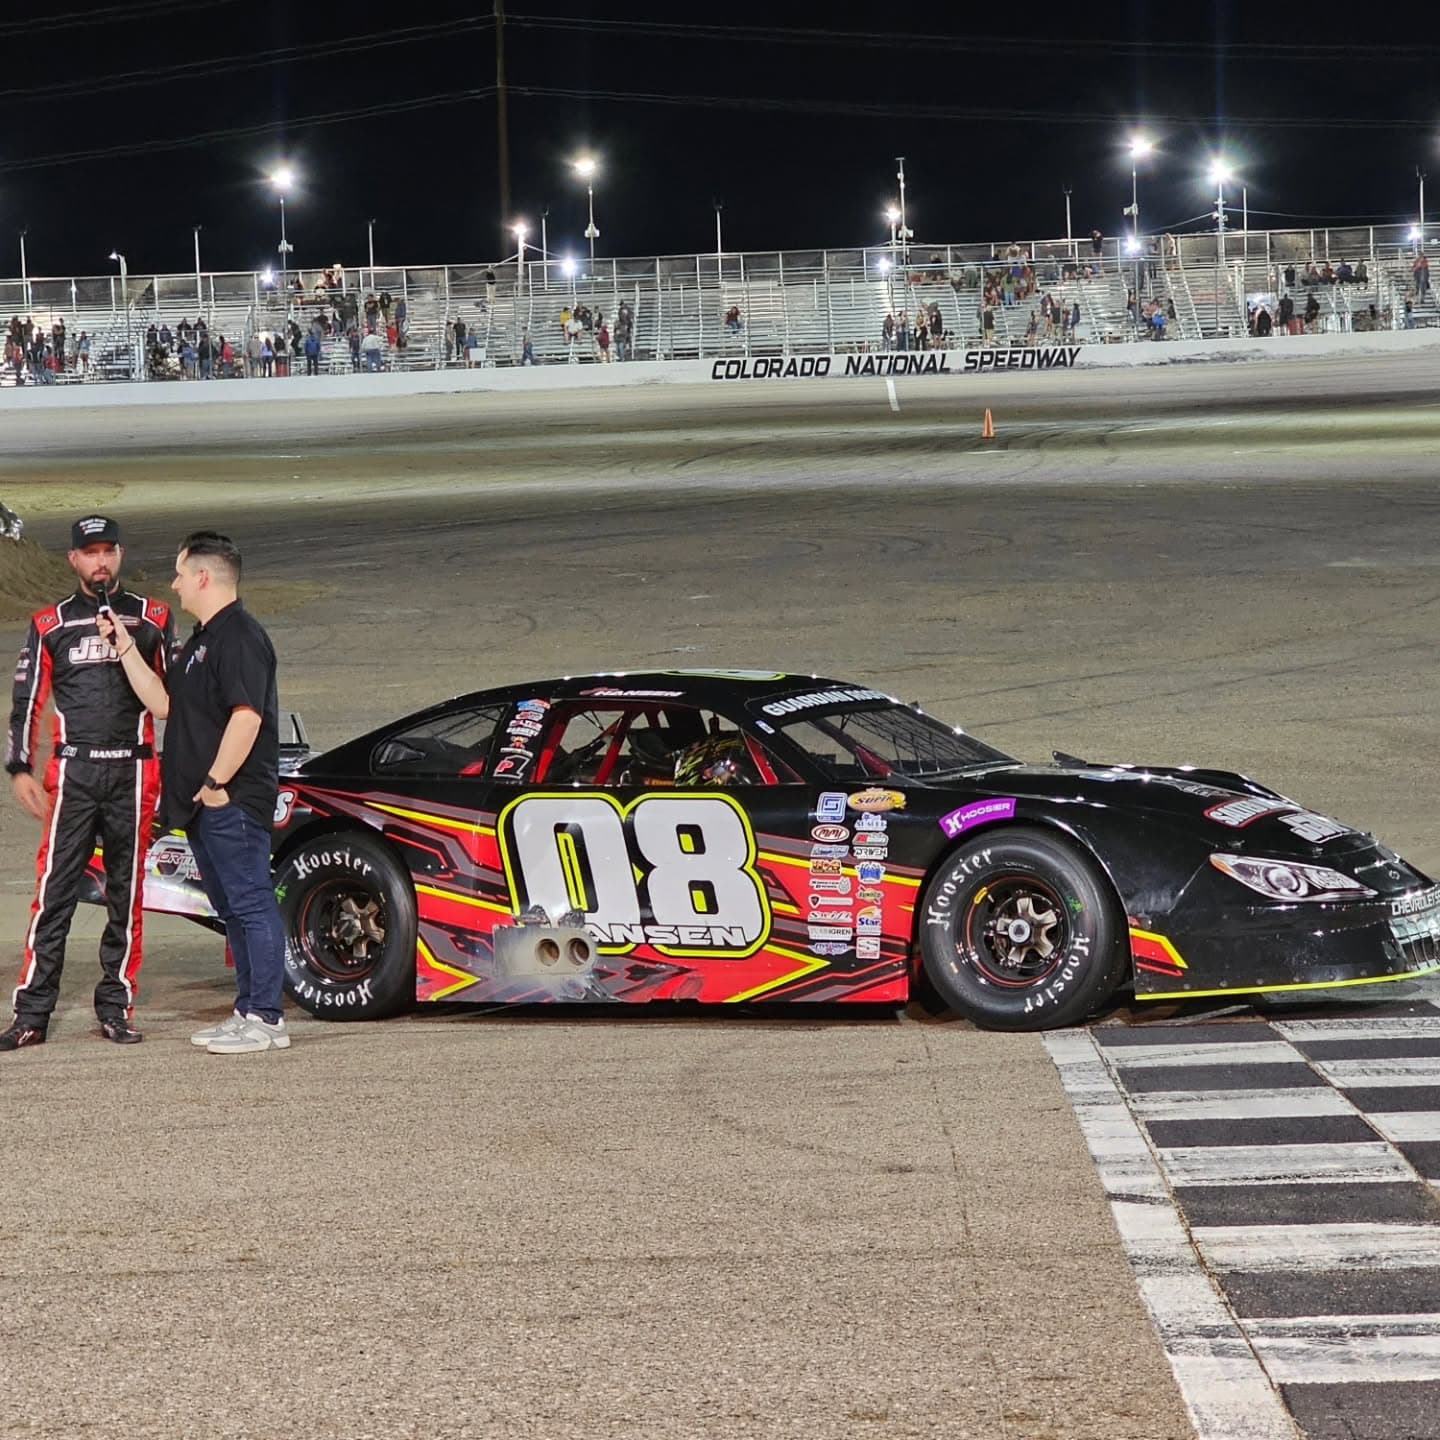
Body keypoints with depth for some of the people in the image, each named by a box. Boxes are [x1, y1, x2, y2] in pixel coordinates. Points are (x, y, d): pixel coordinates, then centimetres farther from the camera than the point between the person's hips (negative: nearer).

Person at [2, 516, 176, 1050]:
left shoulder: (152, 618, 11)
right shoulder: (49, 625, 10)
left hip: (133, 771, 1)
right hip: (72, 771, -1)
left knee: (127, 894, 3)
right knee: (54, 890, -6)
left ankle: (116, 1008, 9)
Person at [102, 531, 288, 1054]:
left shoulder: (239, 636, -14)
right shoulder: (202, 639, 19)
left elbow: (247, 715, -24)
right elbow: (163, 702, 21)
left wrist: (216, 783, -21)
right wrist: (124, 648, 17)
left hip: (234, 801, -11)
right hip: (203, 804, 11)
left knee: (252, 905, -8)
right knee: (233, 909, 13)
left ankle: (266, 1020, -8)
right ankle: (248, 1011, 19)